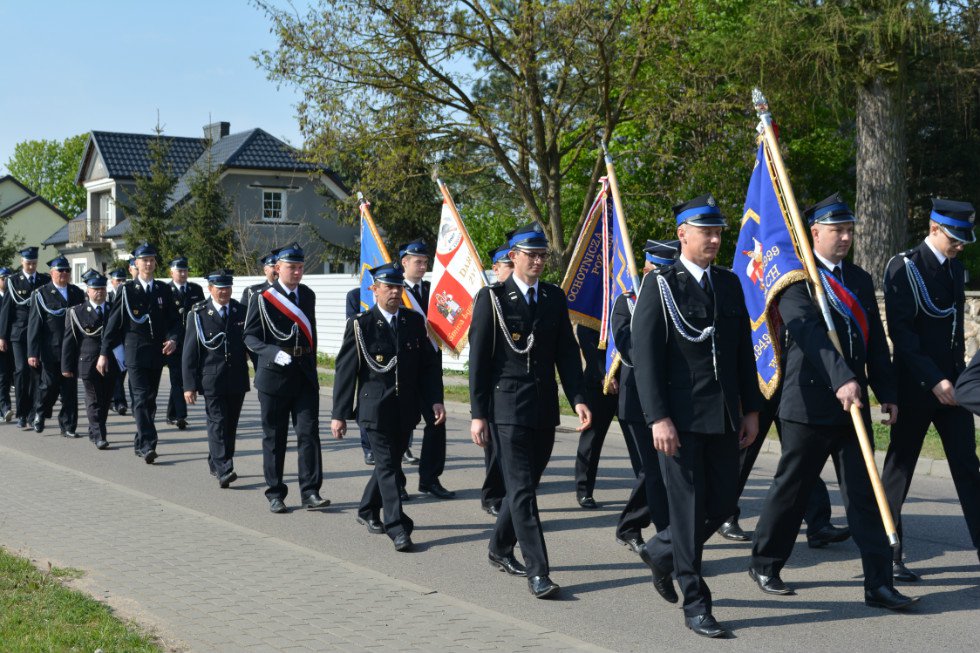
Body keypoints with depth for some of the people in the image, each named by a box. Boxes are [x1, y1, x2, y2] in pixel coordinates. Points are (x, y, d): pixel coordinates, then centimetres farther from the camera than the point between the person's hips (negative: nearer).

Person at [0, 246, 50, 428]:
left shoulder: (46, 280, 8)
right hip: (19, 333, -2)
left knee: (36, 372, 0)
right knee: (22, 370, -9)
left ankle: (33, 415, 6)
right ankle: (22, 414, -1)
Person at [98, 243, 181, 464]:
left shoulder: (164, 290, 10)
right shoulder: (126, 290, 1)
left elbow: (174, 320, 12)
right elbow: (113, 322, 1)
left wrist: (173, 339, -9)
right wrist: (104, 353, -1)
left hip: (157, 353, 4)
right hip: (135, 352, -4)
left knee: (150, 400, 9)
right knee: (141, 398, -13)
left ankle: (140, 443, 21)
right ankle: (147, 446, -18)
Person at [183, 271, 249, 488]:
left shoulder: (242, 311, 7)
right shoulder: (198, 314, -2)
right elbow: (189, 353, -2)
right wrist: (189, 385, -7)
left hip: (237, 379, 4)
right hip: (212, 379, -4)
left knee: (231, 424, 10)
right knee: (217, 422, -10)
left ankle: (216, 463, 25)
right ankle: (223, 470, -16)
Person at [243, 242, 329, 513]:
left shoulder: (308, 295, 10)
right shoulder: (262, 299, -5)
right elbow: (250, 336, -6)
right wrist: (275, 353, -22)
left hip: (305, 376, 3)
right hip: (274, 376, -3)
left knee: (309, 432, -5)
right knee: (274, 437, 5)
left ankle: (310, 492, 0)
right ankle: (275, 494, 15)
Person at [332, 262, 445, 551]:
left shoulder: (415, 322, 5)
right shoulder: (360, 325, -6)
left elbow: (430, 364, 8)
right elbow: (345, 371, -5)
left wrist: (435, 400, -3)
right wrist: (339, 414, -7)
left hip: (406, 408, 4)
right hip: (375, 407, -4)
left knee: (391, 462, 14)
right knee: (387, 465, -7)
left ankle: (368, 511, 35)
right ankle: (397, 528, -5)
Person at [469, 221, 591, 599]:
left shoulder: (555, 298, 11)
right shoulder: (492, 298, -3)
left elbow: (567, 352, 9)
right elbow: (478, 359, -4)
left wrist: (577, 399, -4)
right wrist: (477, 414, -9)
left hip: (544, 408, 5)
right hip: (508, 407, -5)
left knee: (525, 483, 14)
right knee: (521, 489, -8)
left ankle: (500, 549, 33)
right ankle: (537, 571, -7)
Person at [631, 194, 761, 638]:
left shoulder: (729, 284, 12)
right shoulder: (660, 285, -5)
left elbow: (744, 352, 16)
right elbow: (644, 357, -11)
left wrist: (751, 409, 12)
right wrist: (658, 418, -17)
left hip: (724, 417, 6)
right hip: (681, 418, -6)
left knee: (722, 502, 9)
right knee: (689, 506, 0)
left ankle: (661, 552, 34)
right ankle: (695, 603, 11)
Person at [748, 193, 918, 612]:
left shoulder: (860, 280, 13)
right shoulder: (796, 279, -8)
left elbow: (876, 342, 13)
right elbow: (810, 332, -24)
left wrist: (887, 394, 7)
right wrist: (841, 379, -35)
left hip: (853, 404, 6)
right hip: (809, 404, -5)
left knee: (863, 494, 3)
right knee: (792, 489, 7)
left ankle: (879, 583, 5)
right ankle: (765, 564, 25)